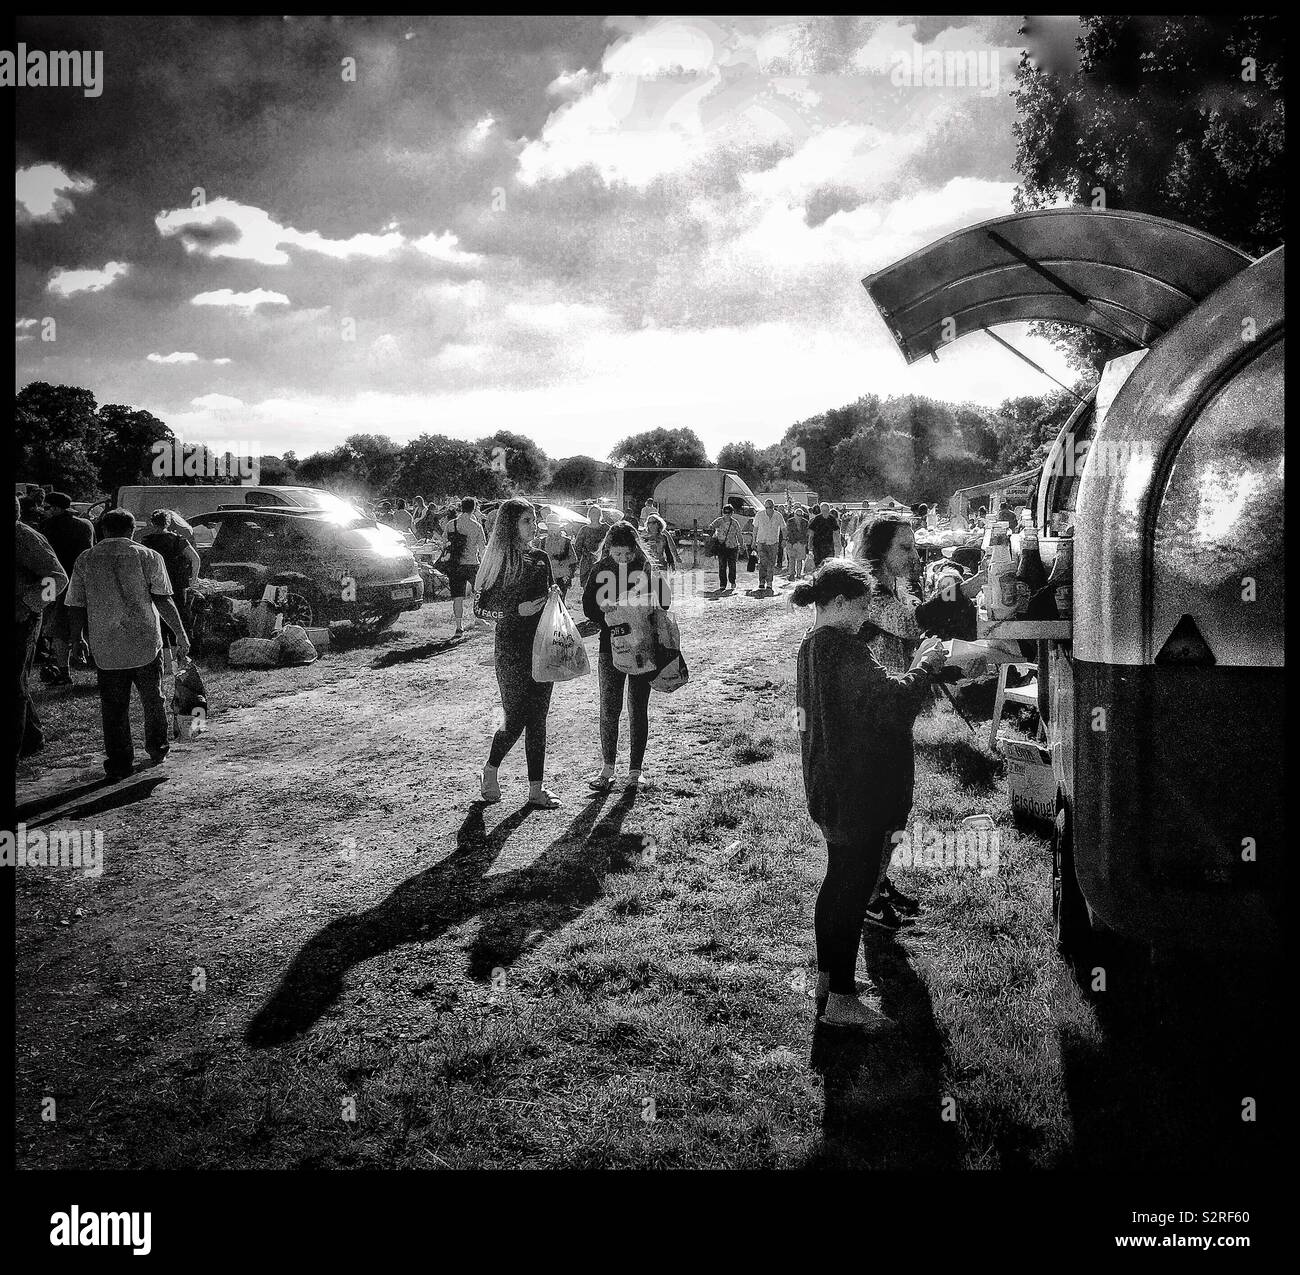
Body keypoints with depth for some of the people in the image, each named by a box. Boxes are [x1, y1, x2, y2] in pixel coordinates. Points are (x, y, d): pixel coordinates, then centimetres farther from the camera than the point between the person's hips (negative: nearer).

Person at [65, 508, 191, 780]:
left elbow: (76, 607, 4)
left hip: (105, 648, 1)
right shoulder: (148, 556, -3)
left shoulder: (85, 560, 4)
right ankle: (157, 748, 30)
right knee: (153, 698, 17)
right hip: (146, 643, -1)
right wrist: (181, 634, -4)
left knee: (113, 707, 7)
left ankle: (119, 763, 7)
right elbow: (163, 600, -9)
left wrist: (76, 642, 13)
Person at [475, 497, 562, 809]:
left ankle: (536, 788, 12)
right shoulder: (500, 559, -5)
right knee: (515, 719, -4)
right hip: (512, 646, -5)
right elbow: (486, 600, -6)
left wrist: (554, 596, 0)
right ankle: (490, 771, 22)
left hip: (542, 644, 5)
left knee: (537, 719, 6)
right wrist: (518, 608, -18)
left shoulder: (540, 558, 12)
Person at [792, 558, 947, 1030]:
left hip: (828, 787, 10)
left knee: (838, 880, 20)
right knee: (854, 887, -2)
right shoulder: (845, 650, -21)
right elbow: (894, 702, -27)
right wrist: (925, 667, -11)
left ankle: (827, 977, 31)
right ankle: (841, 999, 5)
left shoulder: (811, 645, 10)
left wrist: (916, 668, 8)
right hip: (858, 791, -10)